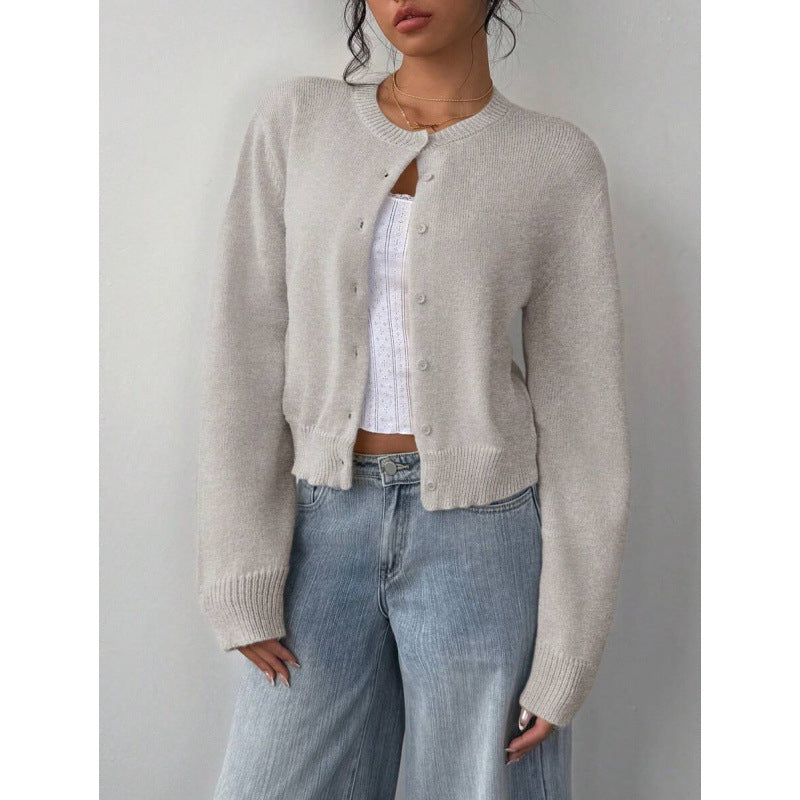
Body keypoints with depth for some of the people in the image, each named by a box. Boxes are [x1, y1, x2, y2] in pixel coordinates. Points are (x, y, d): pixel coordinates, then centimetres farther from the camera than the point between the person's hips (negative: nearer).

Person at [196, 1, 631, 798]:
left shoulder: (559, 165, -3)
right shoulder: (294, 122, 2)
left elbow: (582, 411, -4)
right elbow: (244, 355, -1)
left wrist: (568, 654, -7)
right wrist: (243, 582, -5)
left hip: (481, 535, -2)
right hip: (327, 535, 2)